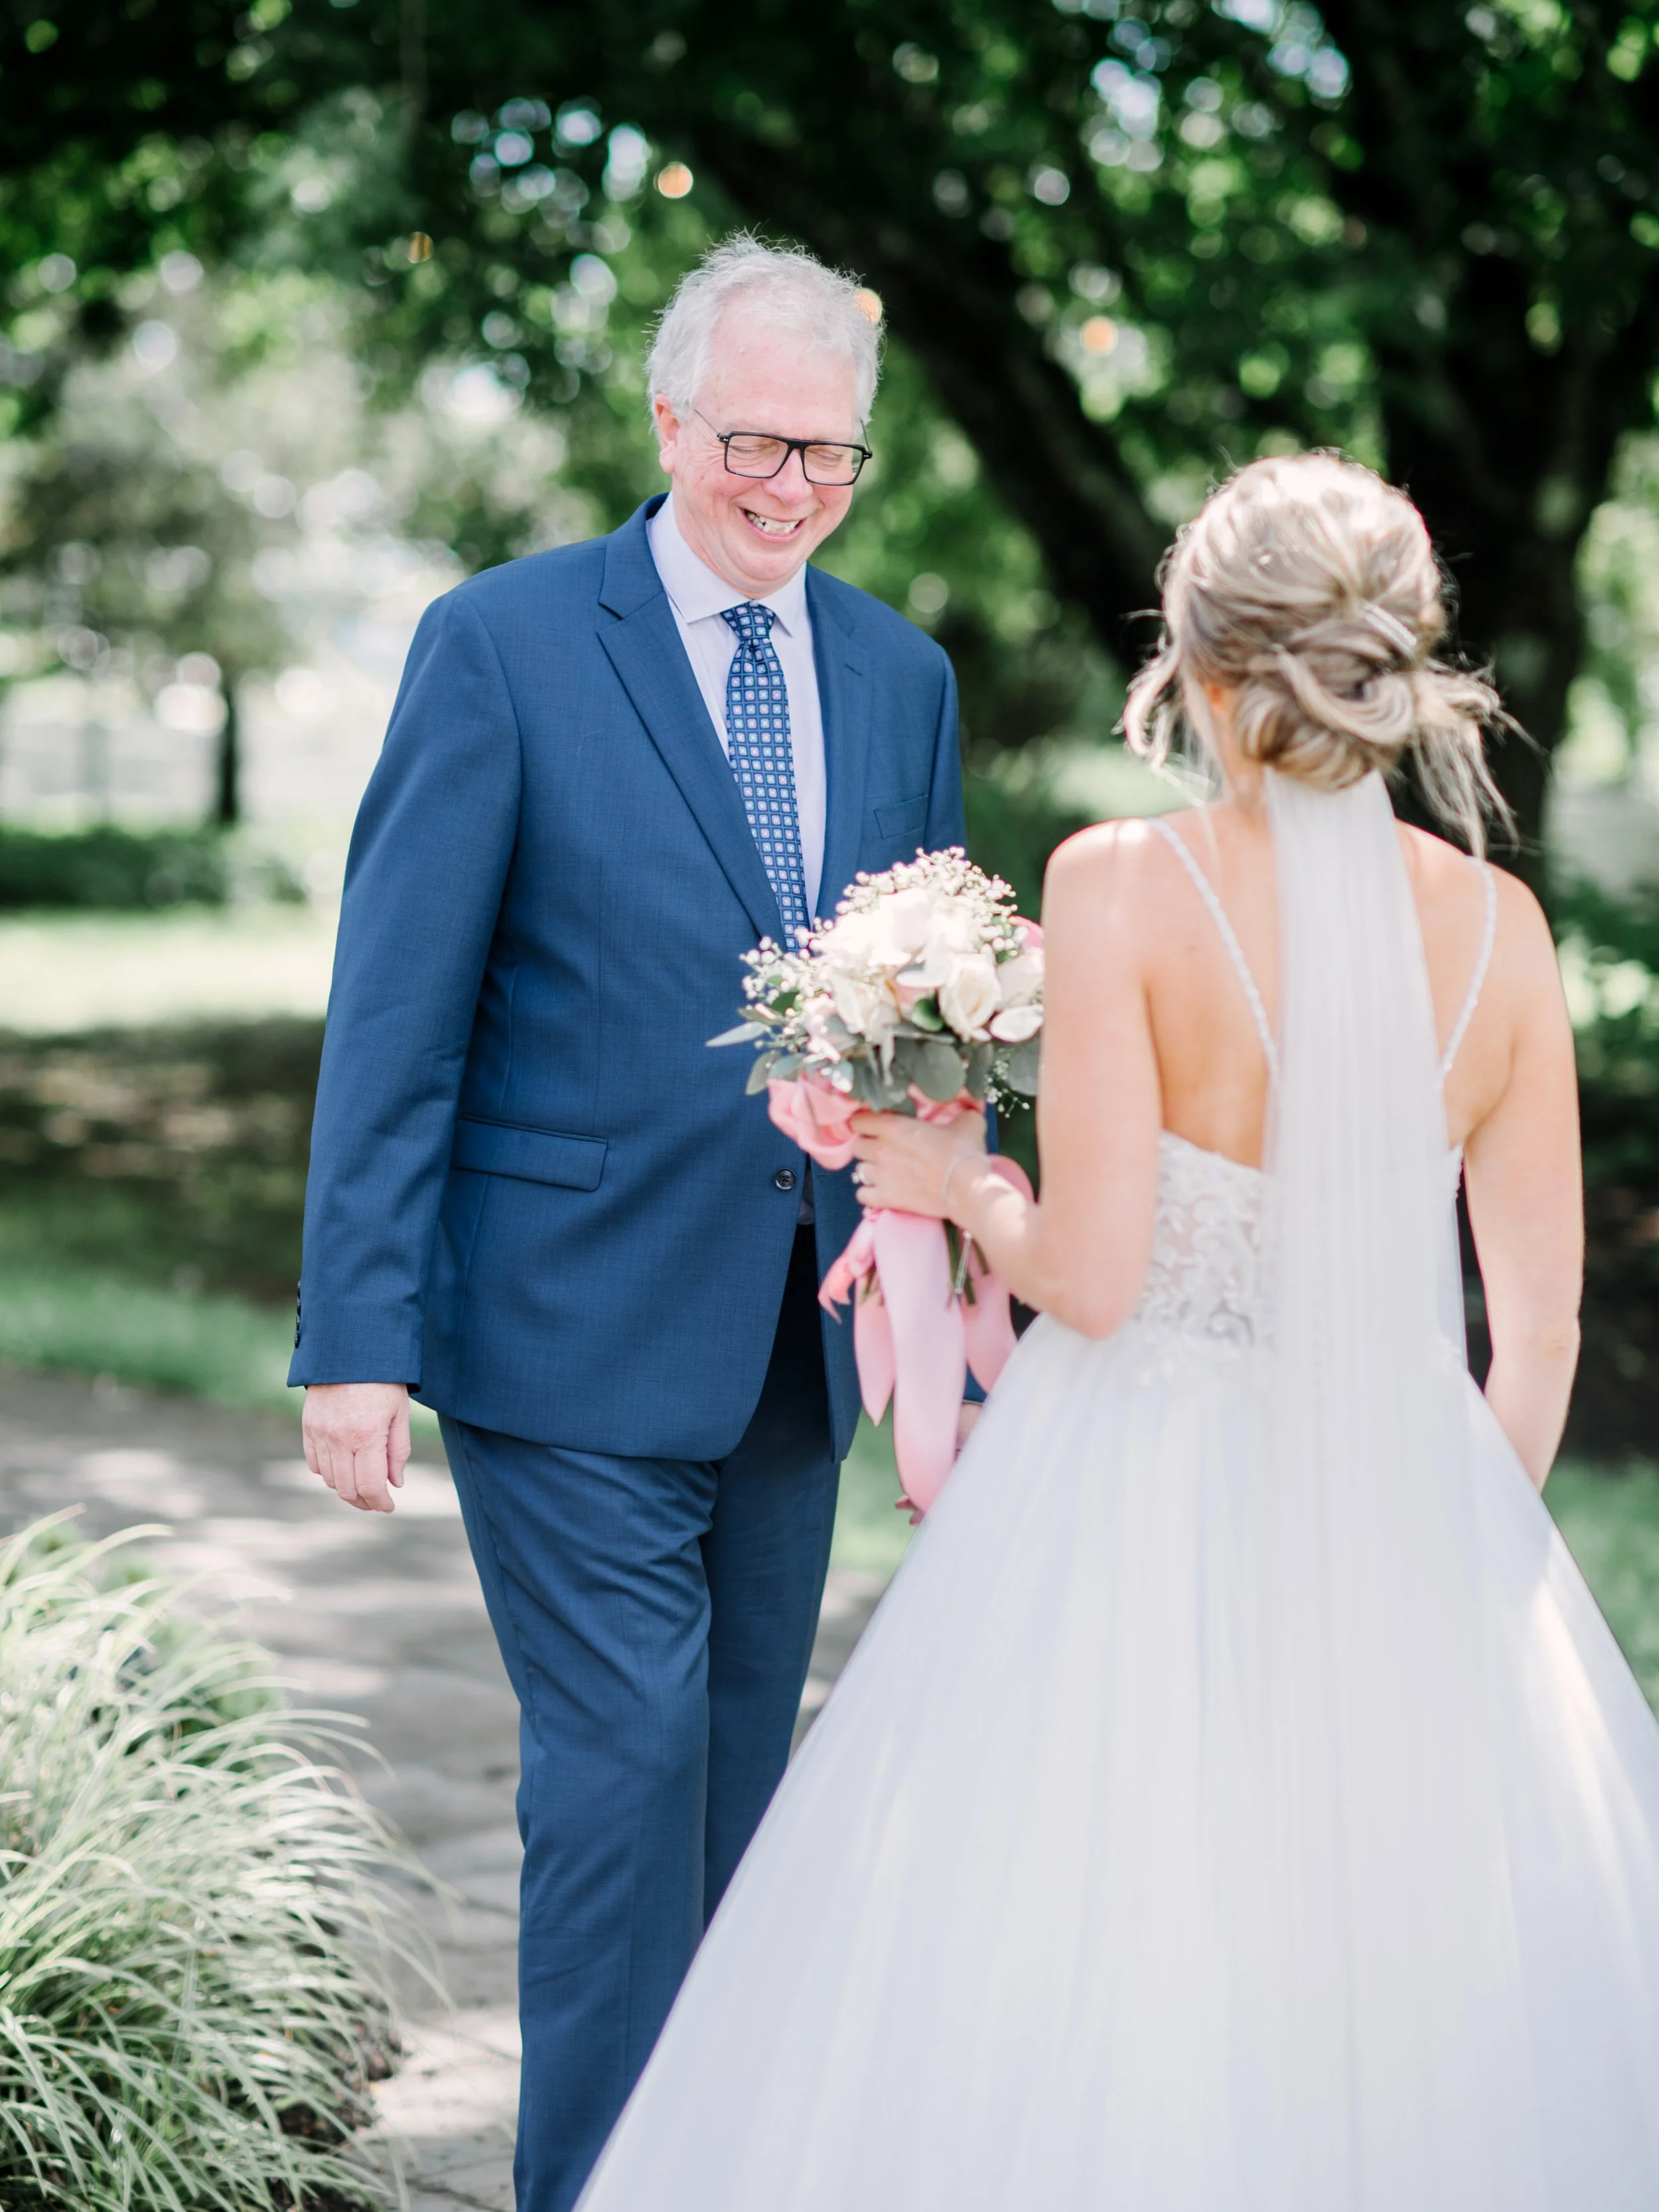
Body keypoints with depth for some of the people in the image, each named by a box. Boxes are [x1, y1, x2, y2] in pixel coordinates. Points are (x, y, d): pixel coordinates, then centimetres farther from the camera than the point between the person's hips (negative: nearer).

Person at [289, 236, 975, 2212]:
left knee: (742, 1769, 14)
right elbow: (394, 1016, -10)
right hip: (573, 1327, -5)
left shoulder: (901, 677, 8)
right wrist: (358, 1338, -14)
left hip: (797, 1337, 5)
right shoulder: (501, 645, -8)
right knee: (625, 1761, -7)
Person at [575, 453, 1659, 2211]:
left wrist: (957, 1188, 5)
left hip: (1149, 1508, -3)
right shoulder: (1500, 929, -1)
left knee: (1087, 1999, 8)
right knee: (1441, 1994, 15)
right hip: (1401, 1513, 4)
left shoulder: (1122, 889, -12)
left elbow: (1091, 1275, -15)